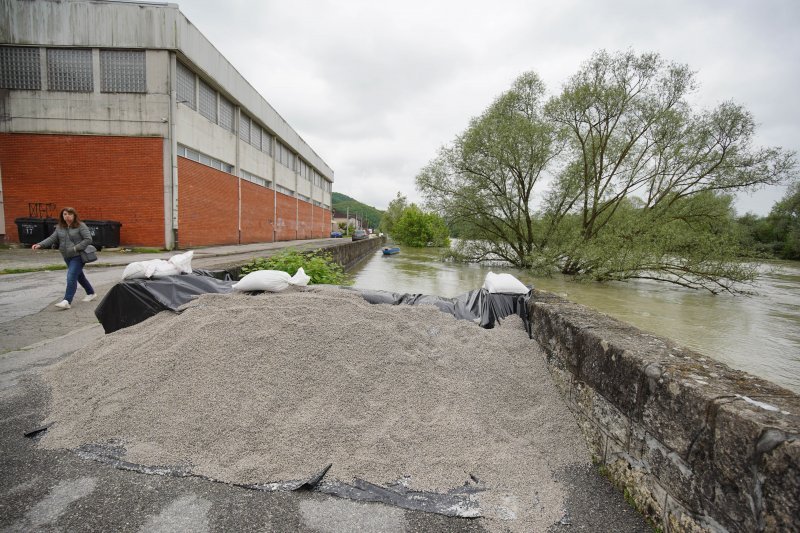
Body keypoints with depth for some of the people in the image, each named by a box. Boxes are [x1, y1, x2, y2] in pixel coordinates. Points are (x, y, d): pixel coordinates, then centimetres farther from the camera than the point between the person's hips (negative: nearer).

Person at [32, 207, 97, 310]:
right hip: (67, 257, 7)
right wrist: (40, 244, -10)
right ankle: (91, 293, 32)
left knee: (71, 277, -15)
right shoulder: (59, 227, 11)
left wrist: (76, 248, -18)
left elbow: (88, 239, -14)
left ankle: (67, 301, -17)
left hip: (78, 256, -7)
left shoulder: (81, 226, -8)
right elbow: (52, 238, 6)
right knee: (79, 276, 16)